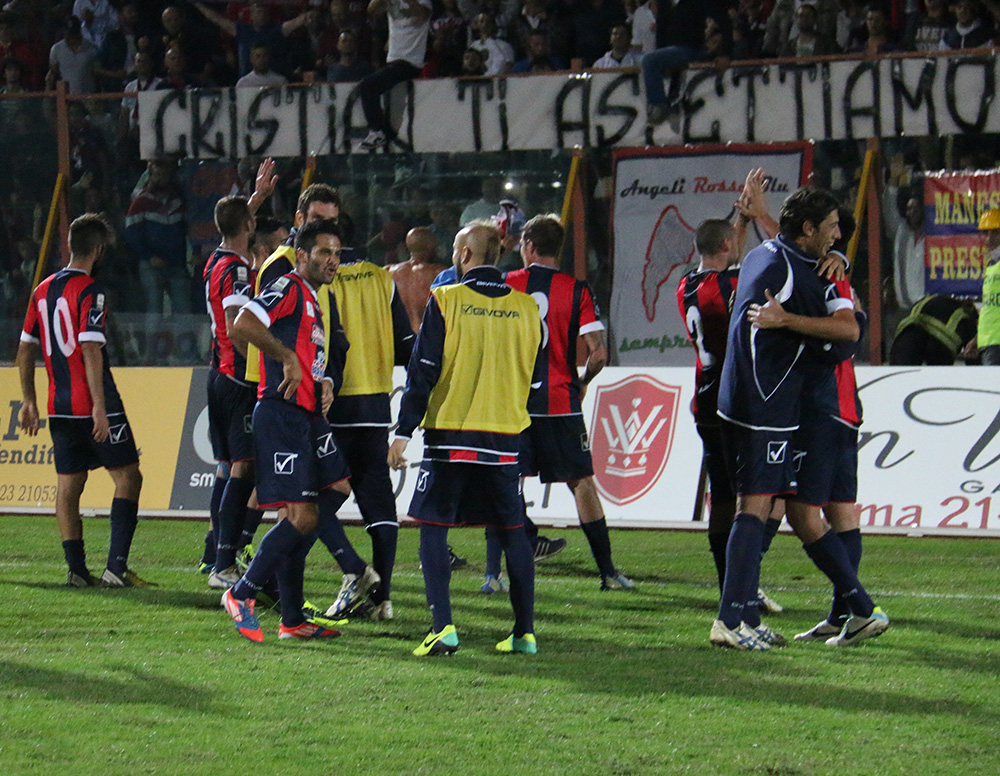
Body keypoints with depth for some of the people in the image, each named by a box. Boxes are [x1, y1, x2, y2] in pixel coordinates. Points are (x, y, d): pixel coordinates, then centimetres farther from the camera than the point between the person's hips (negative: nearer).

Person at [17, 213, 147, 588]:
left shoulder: (42, 290, 11)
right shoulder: (90, 293, -12)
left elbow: (25, 349, 15)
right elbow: (90, 350, -20)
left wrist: (28, 401, 22)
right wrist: (100, 406, -21)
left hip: (60, 407, 7)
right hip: (91, 404, -7)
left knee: (67, 485, 9)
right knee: (127, 477, -1)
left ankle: (76, 568, 6)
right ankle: (116, 566, -10)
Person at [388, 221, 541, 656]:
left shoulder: (445, 301, -6)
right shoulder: (525, 307, 4)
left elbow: (422, 372, -7)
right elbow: (535, 373, 13)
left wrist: (403, 431, -4)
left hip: (449, 431, -3)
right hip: (504, 435, 3)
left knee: (433, 527, 3)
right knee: (513, 531, 11)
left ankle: (443, 627, -10)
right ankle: (525, 633, 9)